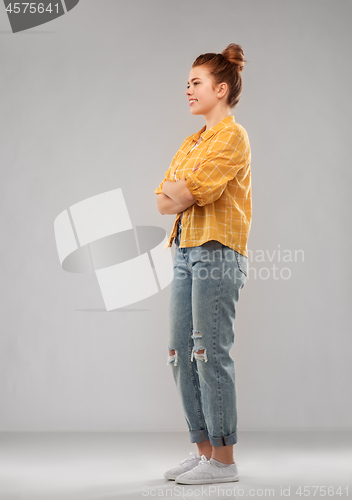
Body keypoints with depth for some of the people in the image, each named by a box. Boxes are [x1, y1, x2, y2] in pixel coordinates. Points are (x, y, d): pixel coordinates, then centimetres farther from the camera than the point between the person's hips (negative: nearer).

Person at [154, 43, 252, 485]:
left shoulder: (232, 136, -5)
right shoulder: (192, 142, 23)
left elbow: (189, 191, -17)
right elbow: (163, 201, 13)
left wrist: (178, 189, 2)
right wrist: (185, 194, -6)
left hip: (217, 252, -9)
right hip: (186, 250, 9)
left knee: (210, 354, -8)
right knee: (181, 355, 8)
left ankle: (223, 460, 2)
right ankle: (204, 451, 17)